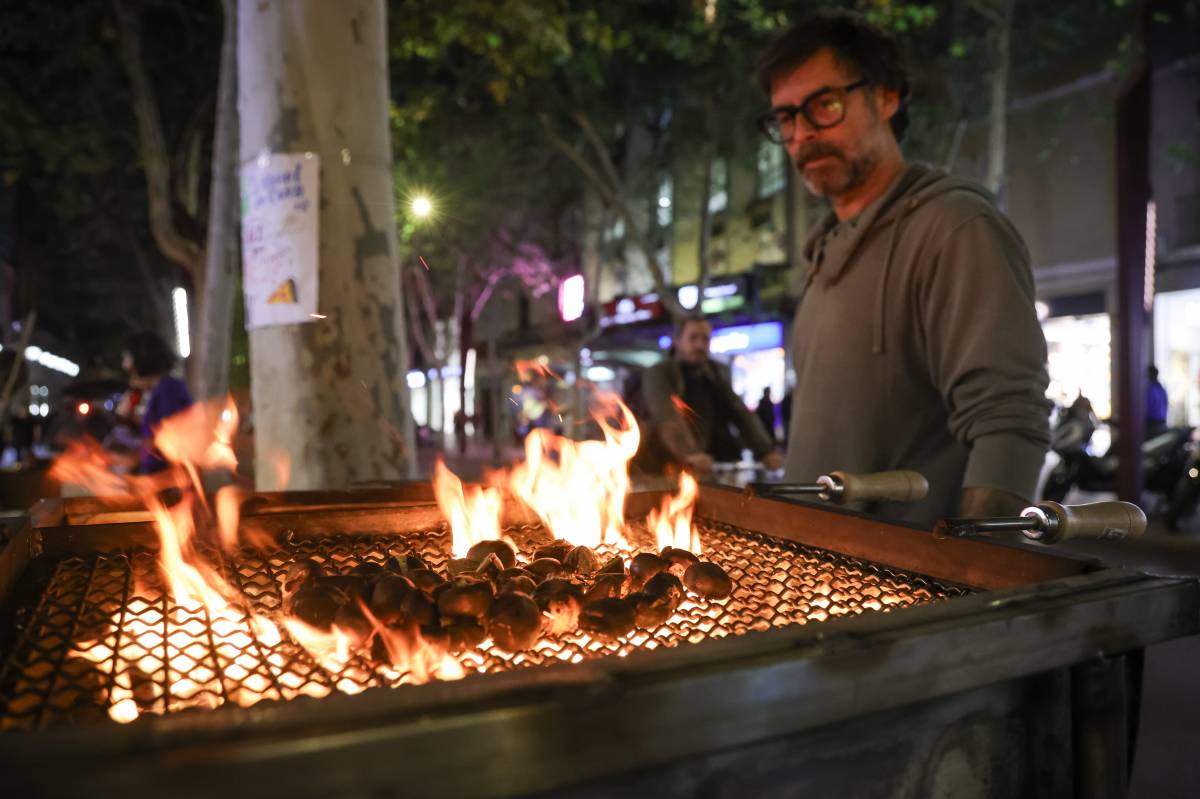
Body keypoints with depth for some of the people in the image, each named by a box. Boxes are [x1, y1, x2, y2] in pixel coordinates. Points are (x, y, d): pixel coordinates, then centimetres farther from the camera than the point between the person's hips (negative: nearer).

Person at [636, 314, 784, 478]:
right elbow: (668, 418, -22)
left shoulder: (718, 372, 13)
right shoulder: (657, 375, -5)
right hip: (677, 469, -4)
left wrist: (766, 451, -8)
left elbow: (742, 413, 7)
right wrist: (690, 453, -39)